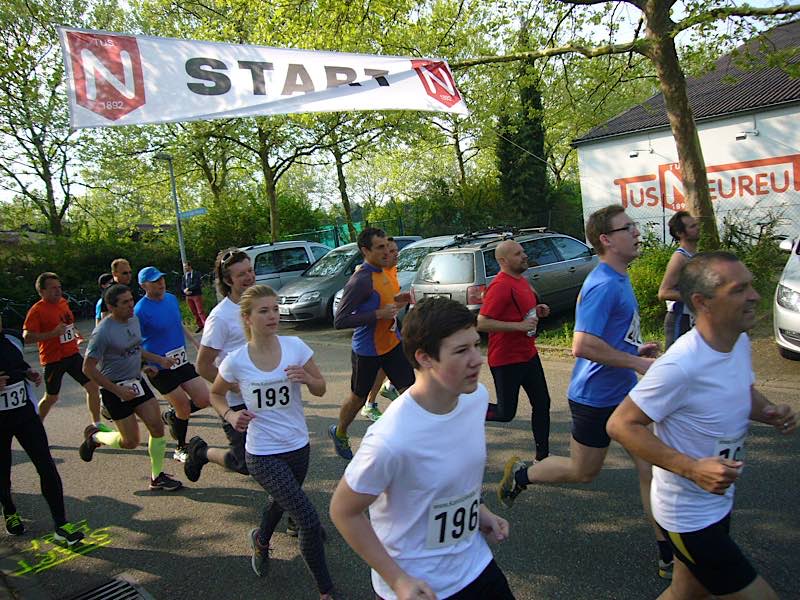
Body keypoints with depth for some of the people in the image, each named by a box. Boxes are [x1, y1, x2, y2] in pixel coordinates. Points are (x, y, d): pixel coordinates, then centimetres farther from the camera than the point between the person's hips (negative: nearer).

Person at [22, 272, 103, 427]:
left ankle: (97, 425, 13)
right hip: (53, 360, -6)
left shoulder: (63, 302, 7)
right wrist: (53, 333, -30)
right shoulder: (36, 310, -14)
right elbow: (27, 338, -22)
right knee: (51, 398, 7)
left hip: (73, 354, 6)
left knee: (93, 387, 2)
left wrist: (77, 334, 8)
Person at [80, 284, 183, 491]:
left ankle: (157, 477, 14)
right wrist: (118, 391, -18)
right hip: (115, 389, -7)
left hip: (137, 381, 7)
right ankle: (94, 437, 30)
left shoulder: (134, 319, 3)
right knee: (131, 441, 0)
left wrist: (159, 360, 10)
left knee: (157, 427, -1)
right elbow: (88, 368, -17)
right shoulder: (103, 331, -21)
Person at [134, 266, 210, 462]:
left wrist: (196, 342, 13)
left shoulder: (172, 299, 4)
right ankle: (181, 449, 24)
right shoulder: (140, 310, -16)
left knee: (204, 399, 1)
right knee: (184, 407, 0)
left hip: (182, 362, 6)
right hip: (159, 369, -6)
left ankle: (172, 417, 29)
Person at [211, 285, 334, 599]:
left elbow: (321, 389, 0)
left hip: (298, 446, 4)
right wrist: (230, 415, -12)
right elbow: (215, 394, 7)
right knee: (310, 521, -11)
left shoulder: (295, 346, -9)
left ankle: (260, 540, 62)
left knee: (280, 502, 28)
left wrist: (306, 378, -22)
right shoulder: (236, 361, -12)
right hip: (262, 454, -3)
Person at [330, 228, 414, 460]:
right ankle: (339, 433, 39)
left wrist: (396, 301, 0)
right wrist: (379, 314, -28)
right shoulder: (360, 280, -23)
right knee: (358, 398, 12)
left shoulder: (381, 273, 4)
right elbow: (339, 321, -25)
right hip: (366, 351, -7)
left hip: (391, 343, 7)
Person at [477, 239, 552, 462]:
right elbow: (482, 323, -27)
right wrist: (520, 325, -27)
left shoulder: (521, 280, 8)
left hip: (528, 354, 9)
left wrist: (537, 311, 5)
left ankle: (543, 456, 23)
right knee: (505, 413, 1)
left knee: (542, 403, 11)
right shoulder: (501, 286, -21)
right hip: (507, 360, -9)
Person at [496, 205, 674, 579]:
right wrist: (637, 362, -23)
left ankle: (669, 558, 20)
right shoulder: (603, 285, -23)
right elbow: (582, 346, -31)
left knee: (653, 468, 9)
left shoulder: (619, 279, 9)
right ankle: (521, 474, 33)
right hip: (596, 397, -9)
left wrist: (637, 349, 8)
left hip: (626, 393, 9)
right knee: (583, 472, 10)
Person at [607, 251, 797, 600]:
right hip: (689, 517, -8)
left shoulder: (740, 341, -3)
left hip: (718, 501, 9)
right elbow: (621, 425, -26)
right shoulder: (681, 366, -31)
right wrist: (692, 469, -32)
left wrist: (768, 411, -6)